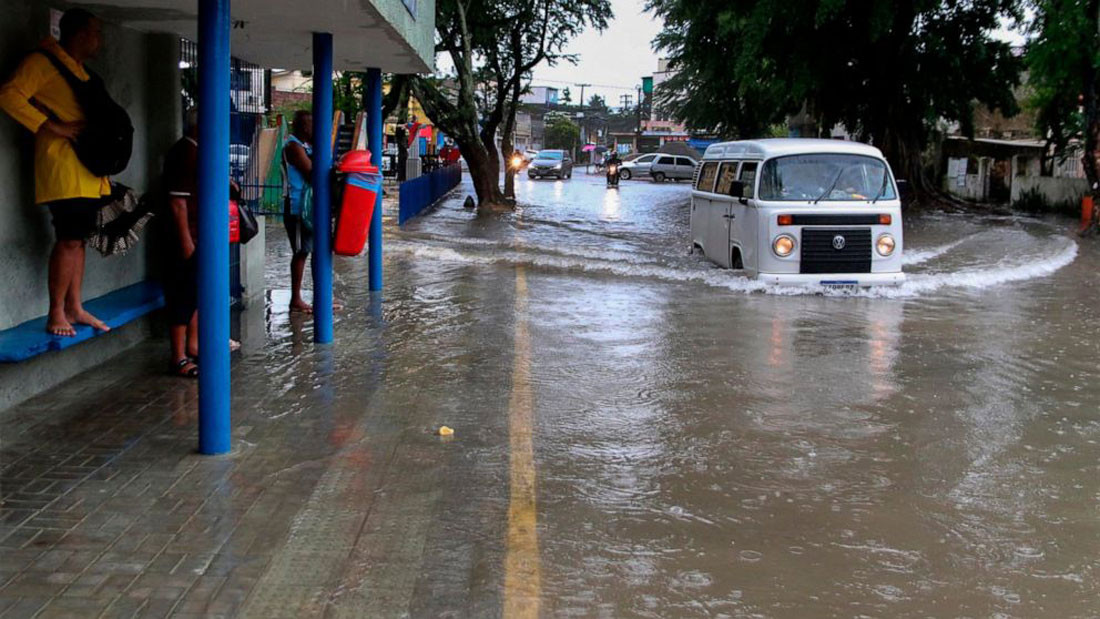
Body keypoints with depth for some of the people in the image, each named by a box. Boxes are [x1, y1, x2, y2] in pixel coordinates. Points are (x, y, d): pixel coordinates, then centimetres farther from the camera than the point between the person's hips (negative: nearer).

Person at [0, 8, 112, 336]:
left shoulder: (79, 72, 22)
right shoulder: (43, 62, -5)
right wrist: (55, 128, -20)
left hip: (87, 172, 9)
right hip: (63, 168, -9)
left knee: (77, 239, 10)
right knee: (69, 239, -11)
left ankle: (75, 309, 16)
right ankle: (56, 315, -5)